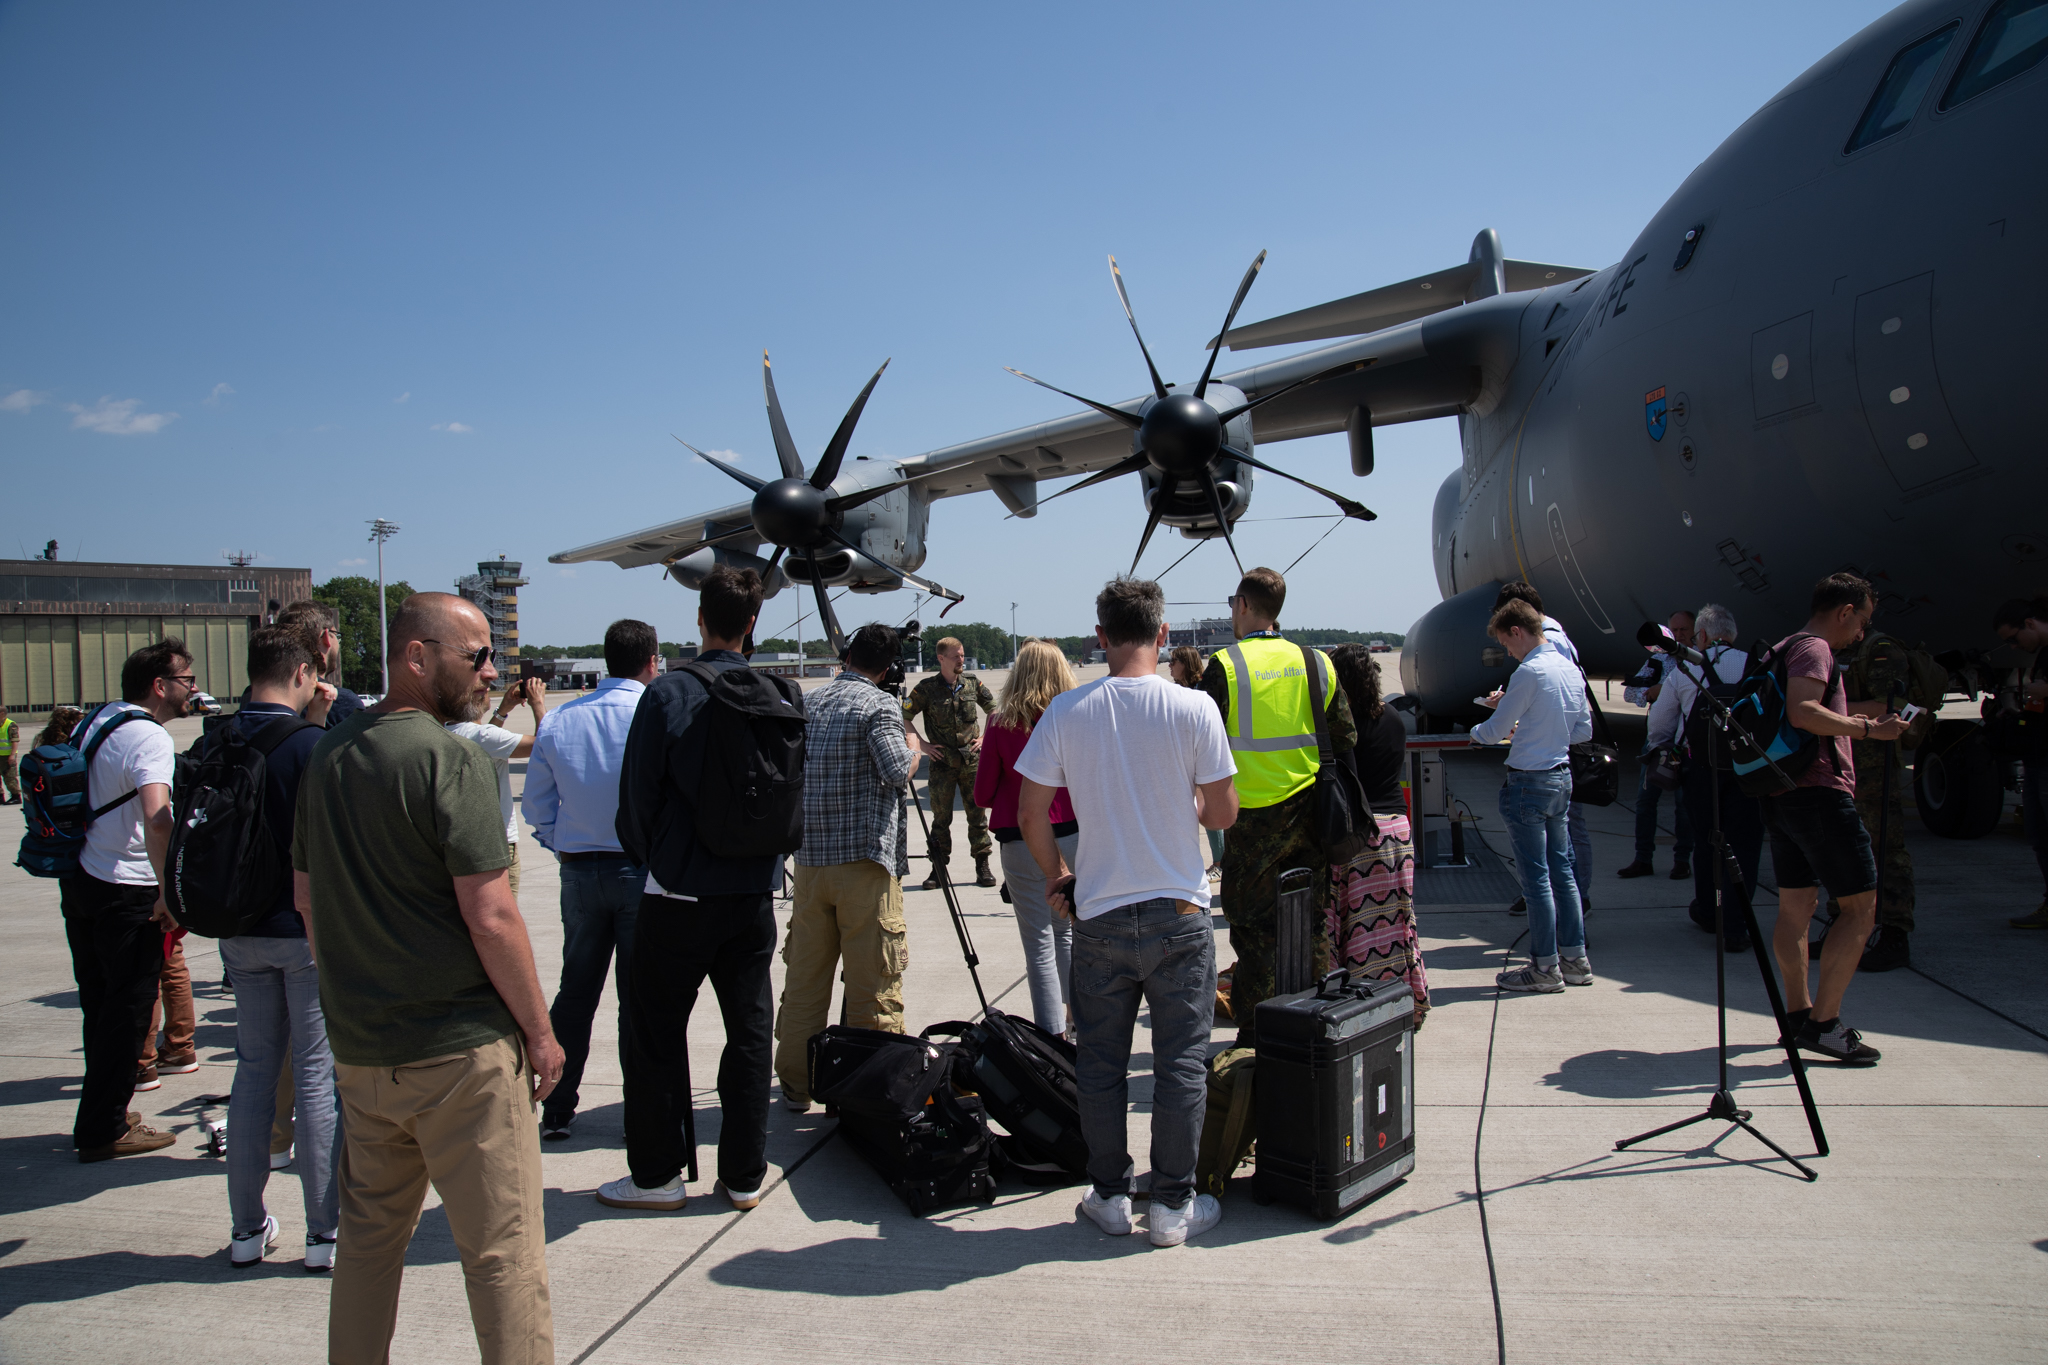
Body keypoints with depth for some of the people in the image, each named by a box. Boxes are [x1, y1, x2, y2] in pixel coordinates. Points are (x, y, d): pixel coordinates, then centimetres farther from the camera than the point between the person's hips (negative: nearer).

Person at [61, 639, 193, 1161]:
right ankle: (103, 1130, 8)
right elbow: (156, 819, -31)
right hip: (126, 891, -9)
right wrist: (169, 893, -26)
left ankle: (100, 1114, 30)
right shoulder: (148, 736, -18)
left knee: (99, 1004, 18)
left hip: (77, 882, 9)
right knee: (127, 1010, 1)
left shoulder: (92, 720, 10)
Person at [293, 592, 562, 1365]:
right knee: (502, 1251, 1)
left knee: (368, 1236, 21)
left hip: (358, 1048, 8)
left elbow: (305, 895, 16)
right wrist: (539, 1030, -10)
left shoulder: (328, 756, 7)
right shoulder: (448, 759, -16)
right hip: (460, 1050, -7)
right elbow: (491, 917, -19)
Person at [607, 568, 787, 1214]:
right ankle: (744, 1174, 19)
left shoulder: (668, 693, -12)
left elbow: (638, 794, -7)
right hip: (754, 892, 4)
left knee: (657, 1033, 9)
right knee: (749, 1029, 11)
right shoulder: (782, 695, -1)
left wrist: (652, 858, 11)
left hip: (679, 892, -4)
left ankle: (657, 1175, 17)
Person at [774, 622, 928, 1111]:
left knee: (803, 980, 11)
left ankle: (795, 1086, 18)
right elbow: (896, 772, -16)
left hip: (809, 857, 6)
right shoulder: (880, 704, -6)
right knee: (873, 984, 1)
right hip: (866, 857, -6)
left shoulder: (806, 704, 12)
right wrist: (913, 745, 3)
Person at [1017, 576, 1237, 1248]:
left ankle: (1109, 1197, 23)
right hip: (1178, 915, -1)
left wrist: (1057, 878, 12)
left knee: (1100, 1065, 13)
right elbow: (1223, 815, -5)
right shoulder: (1193, 709, -9)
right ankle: (1174, 1205, 17)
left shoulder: (1065, 712, -5)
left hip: (1098, 915, 1)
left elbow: (1030, 815, -3)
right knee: (1181, 1065, 9)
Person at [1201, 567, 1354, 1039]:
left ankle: (1254, 1038, 10)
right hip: (1312, 813, 4)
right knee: (1311, 923, 14)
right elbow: (1345, 740, 7)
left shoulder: (1225, 665, -9)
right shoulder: (1316, 662, 4)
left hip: (1256, 813, -4)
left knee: (1254, 928, 5)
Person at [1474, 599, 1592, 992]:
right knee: (1562, 869, 14)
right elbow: (1584, 730, 16)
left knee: (1535, 876, -1)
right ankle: (1575, 960, 20)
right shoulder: (1571, 669, 8)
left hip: (1529, 782, -8)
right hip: (1561, 777, 8)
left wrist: (1476, 731, 10)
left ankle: (1545, 968, 6)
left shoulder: (1530, 672, -17)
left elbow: (1494, 732, -12)